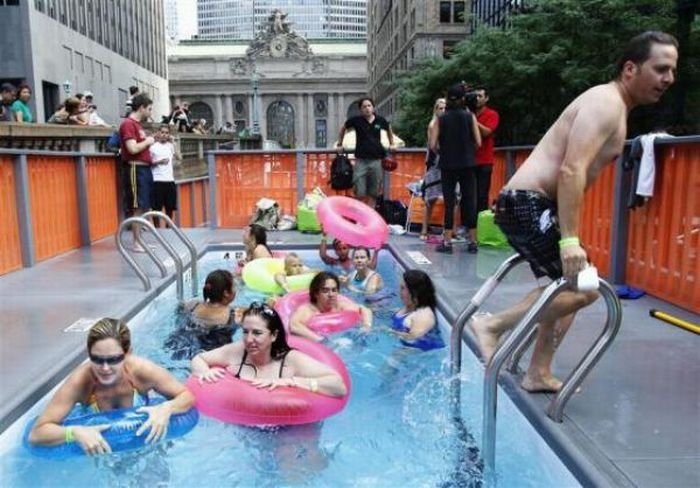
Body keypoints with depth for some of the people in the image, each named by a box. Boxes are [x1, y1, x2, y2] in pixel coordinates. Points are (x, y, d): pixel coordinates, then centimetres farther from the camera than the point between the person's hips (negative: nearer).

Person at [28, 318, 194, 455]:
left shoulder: (142, 370, -29)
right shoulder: (79, 381, -30)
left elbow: (188, 396, -17)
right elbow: (36, 434, -28)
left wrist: (167, 409, -39)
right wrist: (75, 432, -47)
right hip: (102, 448, 2)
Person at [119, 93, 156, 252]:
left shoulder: (137, 124, 17)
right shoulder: (128, 124, -11)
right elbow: (133, 149, -21)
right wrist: (147, 141, -8)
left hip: (144, 169, 10)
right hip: (136, 170, -10)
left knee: (145, 207, 11)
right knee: (138, 208, -8)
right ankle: (136, 243, -3)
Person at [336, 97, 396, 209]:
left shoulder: (380, 120, 2)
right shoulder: (356, 120, -3)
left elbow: (389, 129, 23)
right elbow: (343, 128, 15)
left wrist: (391, 143, 20)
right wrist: (339, 144, 14)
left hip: (376, 160, 2)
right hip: (361, 160, -2)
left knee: (373, 193, 7)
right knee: (359, 193, -3)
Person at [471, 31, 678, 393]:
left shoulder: (614, 109, 21)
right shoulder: (606, 103, -11)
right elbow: (571, 171, -24)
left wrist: (567, 235, 23)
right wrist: (570, 240, -28)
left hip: (533, 206, 10)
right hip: (527, 204, -10)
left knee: (566, 288, 15)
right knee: (584, 288, -12)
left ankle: (538, 375, 23)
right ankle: (493, 325, -7)